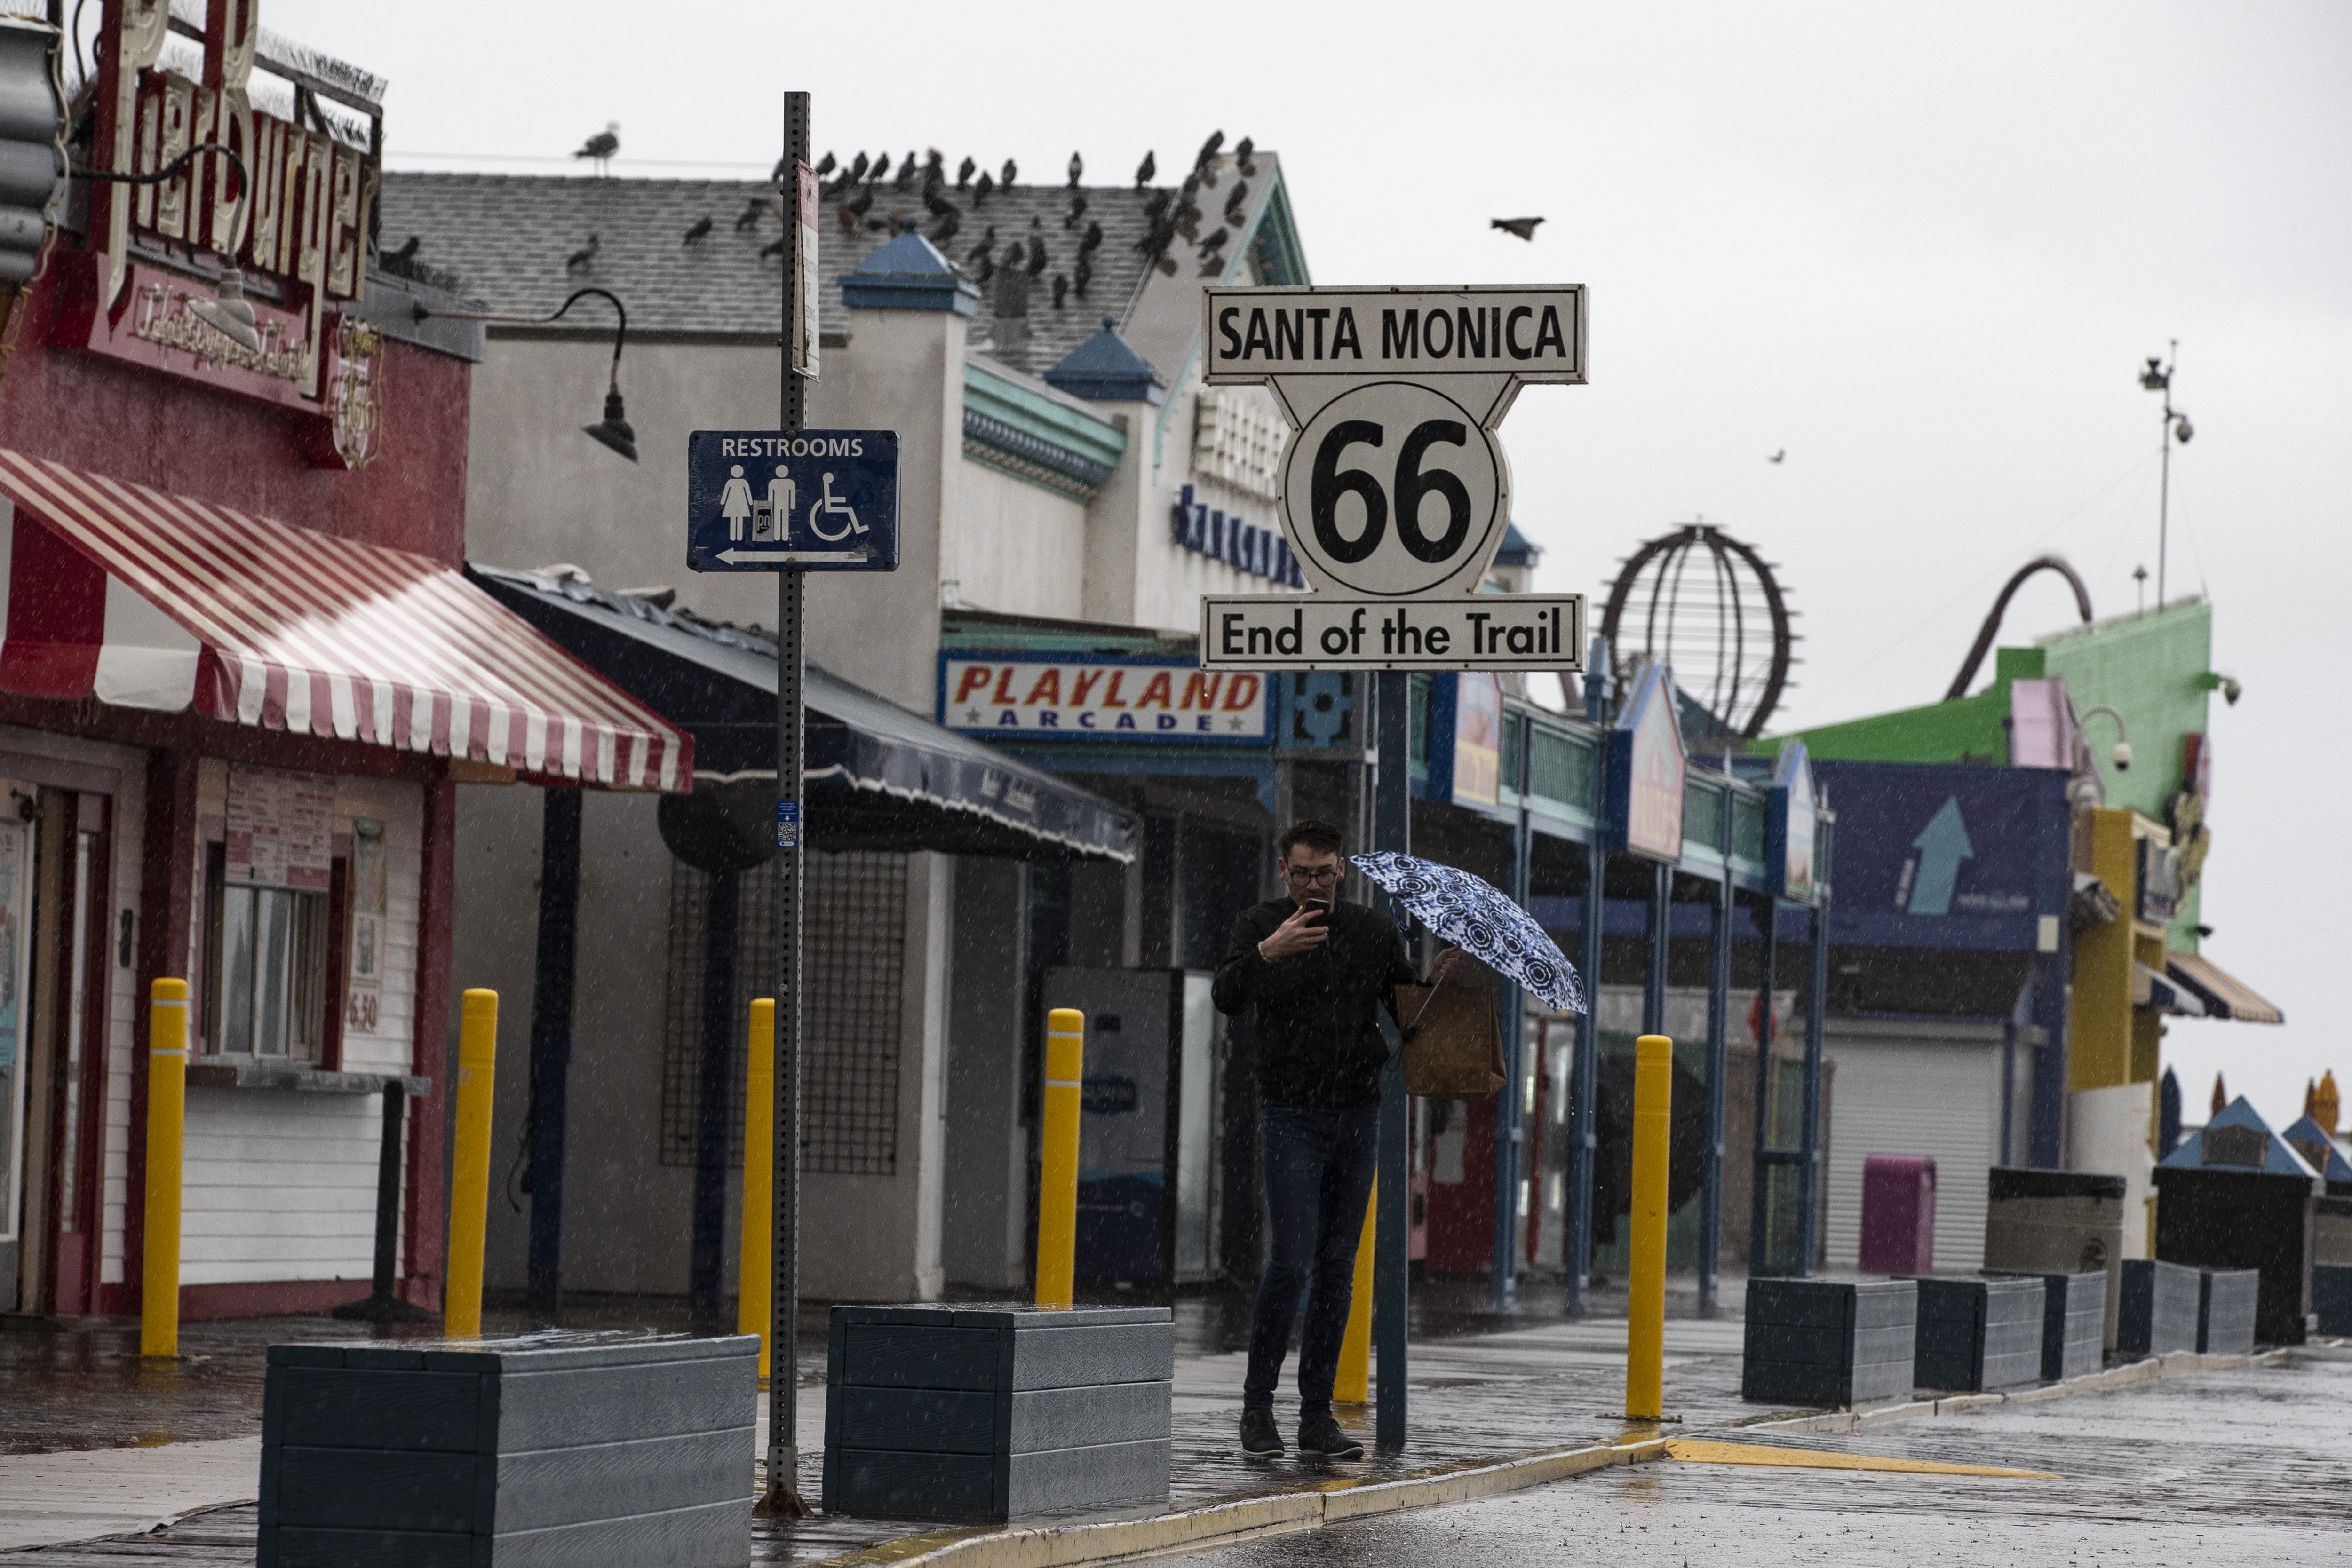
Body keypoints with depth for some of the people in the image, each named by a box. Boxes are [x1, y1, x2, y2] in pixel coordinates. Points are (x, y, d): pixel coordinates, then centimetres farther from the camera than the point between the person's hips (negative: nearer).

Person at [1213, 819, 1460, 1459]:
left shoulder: (1374, 932, 7)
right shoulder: (1260, 926, -2)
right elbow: (1227, 996, -18)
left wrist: (1437, 982, -8)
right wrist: (1267, 952, -37)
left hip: (1358, 1118, 4)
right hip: (1291, 1117, -4)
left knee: (1338, 1266, 4)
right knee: (1293, 1258, -12)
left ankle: (1317, 1416, 9)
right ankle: (1257, 1405, -1)